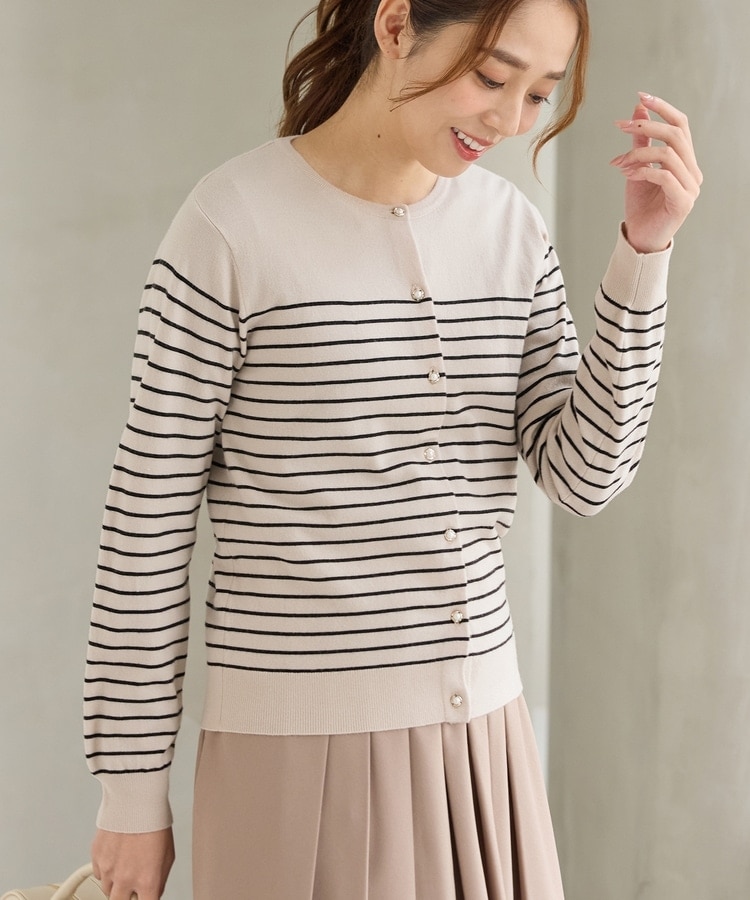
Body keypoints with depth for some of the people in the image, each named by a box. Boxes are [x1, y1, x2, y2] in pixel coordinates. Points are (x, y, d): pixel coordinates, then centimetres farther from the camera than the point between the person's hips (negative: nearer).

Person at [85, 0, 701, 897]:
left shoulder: (512, 228, 4)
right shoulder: (233, 225, -11)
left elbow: (585, 474, 0)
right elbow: (150, 513, -7)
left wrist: (643, 254, -9)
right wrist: (132, 786, -4)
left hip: (481, 741, 5)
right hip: (300, 753, -5)